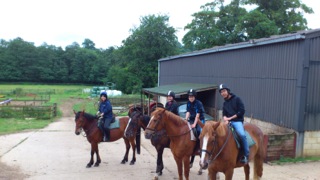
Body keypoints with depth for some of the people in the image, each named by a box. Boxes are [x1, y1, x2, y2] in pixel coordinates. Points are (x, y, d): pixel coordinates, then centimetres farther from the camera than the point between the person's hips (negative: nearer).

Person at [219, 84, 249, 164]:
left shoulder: (237, 99, -1)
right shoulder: (225, 103, 17)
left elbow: (242, 111, -8)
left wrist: (230, 118, -11)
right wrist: (226, 119, -7)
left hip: (237, 121, -6)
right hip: (228, 122, 6)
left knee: (242, 134, -31)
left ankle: (246, 155, -20)